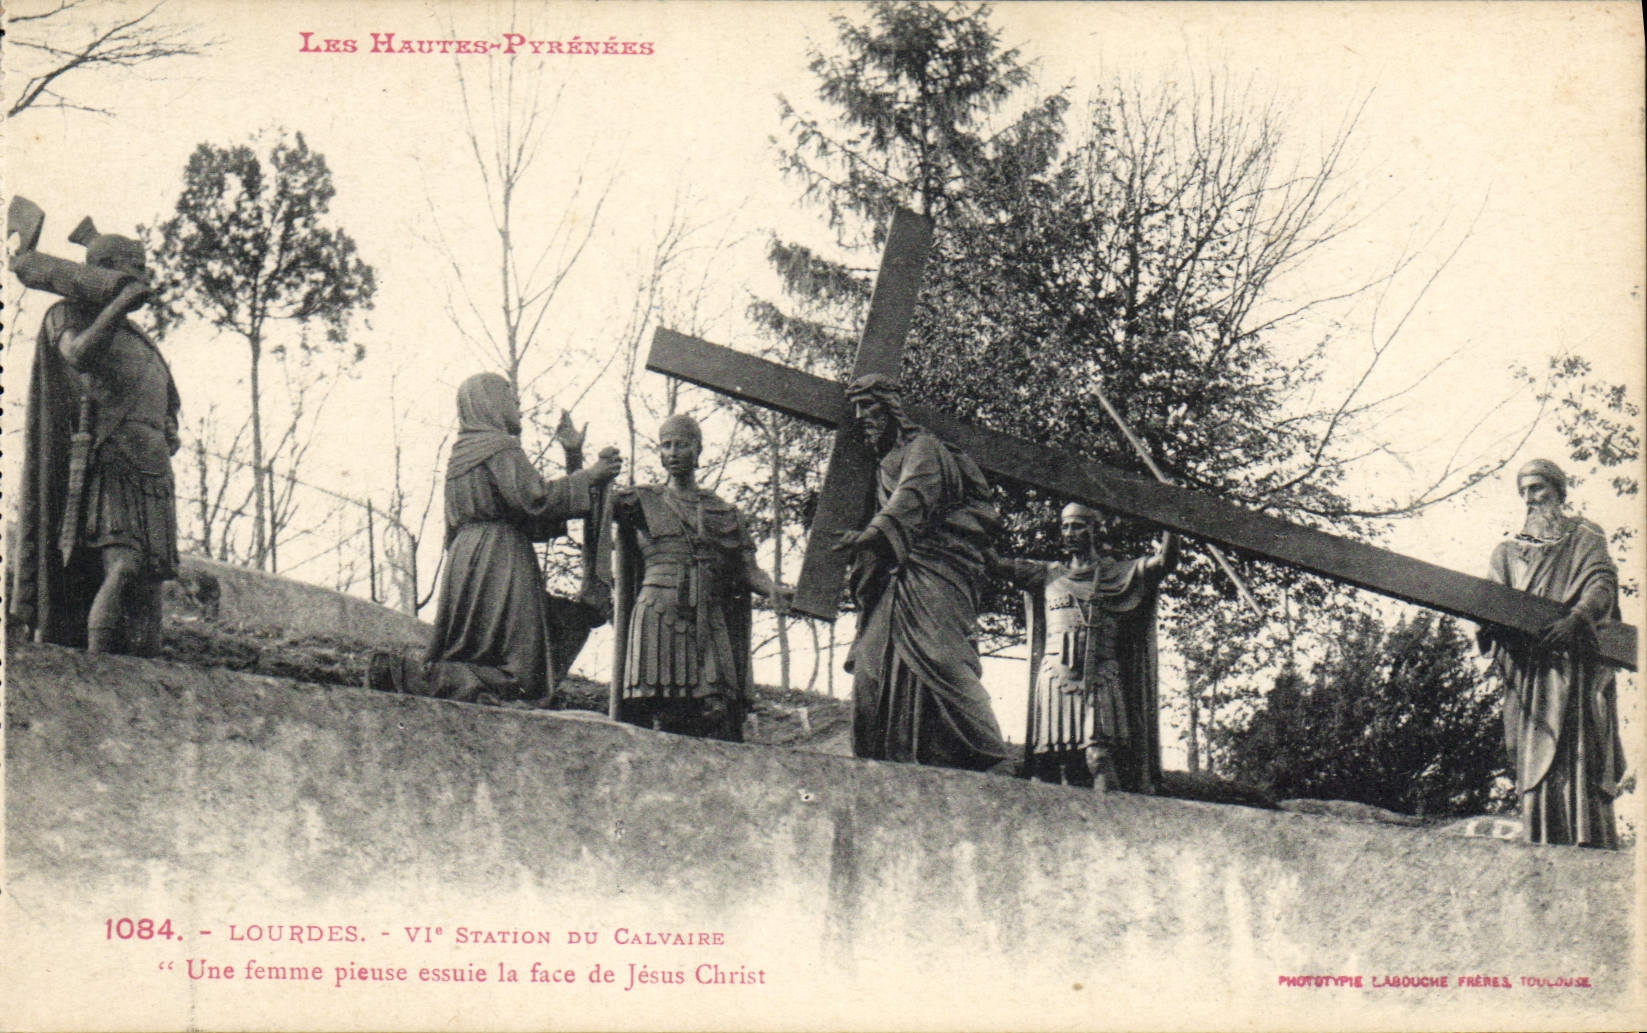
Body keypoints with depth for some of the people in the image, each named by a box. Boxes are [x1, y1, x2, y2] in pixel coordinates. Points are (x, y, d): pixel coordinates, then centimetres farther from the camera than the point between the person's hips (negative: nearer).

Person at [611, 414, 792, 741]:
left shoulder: (724, 512, 20)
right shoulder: (643, 501, 16)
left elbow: (748, 568, 13)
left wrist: (771, 588, -8)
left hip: (711, 625, 2)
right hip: (658, 620, -2)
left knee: (718, 713, -12)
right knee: (664, 718, -14)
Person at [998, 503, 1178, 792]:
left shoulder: (1116, 573, 14)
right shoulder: (1048, 574, 21)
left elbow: (1163, 562, 3)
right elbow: (1001, 565, 20)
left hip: (1100, 678, -2)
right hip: (1055, 677, 2)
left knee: (1098, 754, -18)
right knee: (1046, 757, -7)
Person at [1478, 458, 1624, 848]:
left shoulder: (1585, 538, 14)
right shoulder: (1508, 551, 26)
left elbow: (1601, 585, -3)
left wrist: (1576, 618, -24)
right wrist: (1487, 622, -13)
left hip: (1575, 664, -4)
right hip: (1526, 670, 4)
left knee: (1578, 754, -16)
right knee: (1532, 763, -6)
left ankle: (1591, 845, -22)